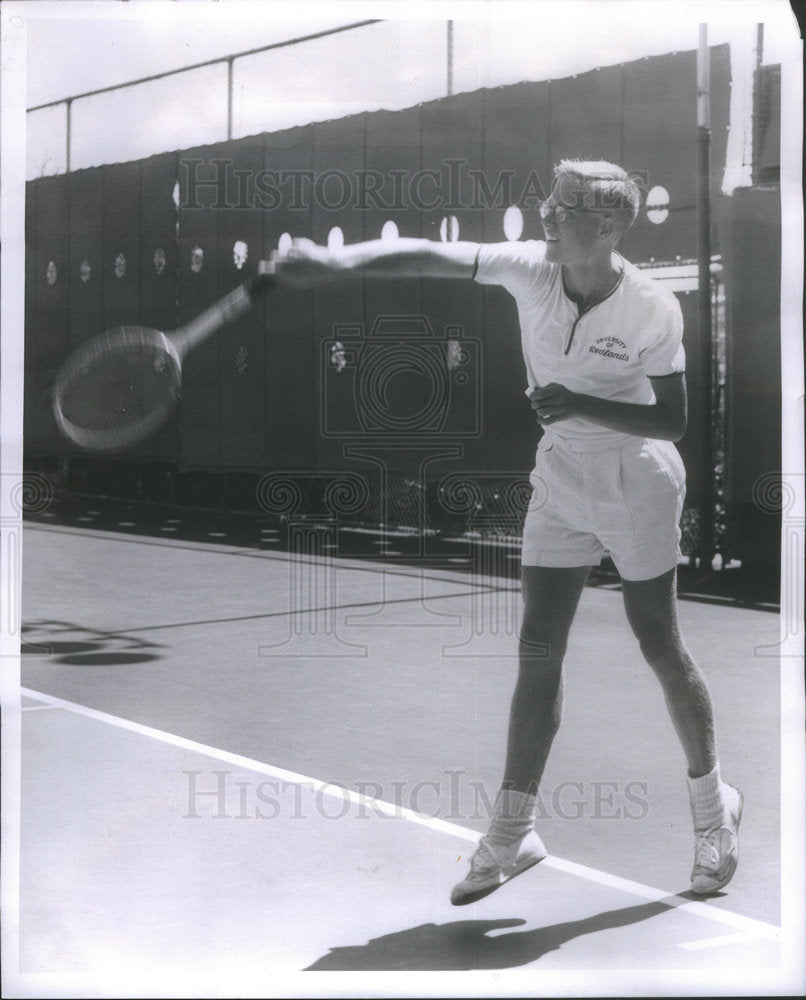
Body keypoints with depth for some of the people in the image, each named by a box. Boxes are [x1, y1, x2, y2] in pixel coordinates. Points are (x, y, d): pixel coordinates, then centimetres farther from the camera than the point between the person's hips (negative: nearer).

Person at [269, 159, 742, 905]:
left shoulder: (652, 310, -19)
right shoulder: (530, 269, -11)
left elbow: (672, 422, -14)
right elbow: (428, 256, -24)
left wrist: (583, 405, -27)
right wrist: (336, 262, -40)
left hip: (637, 491, -4)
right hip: (559, 482, 4)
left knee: (661, 648, 4)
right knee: (538, 652, 3)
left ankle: (713, 807, 28)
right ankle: (511, 834, 12)